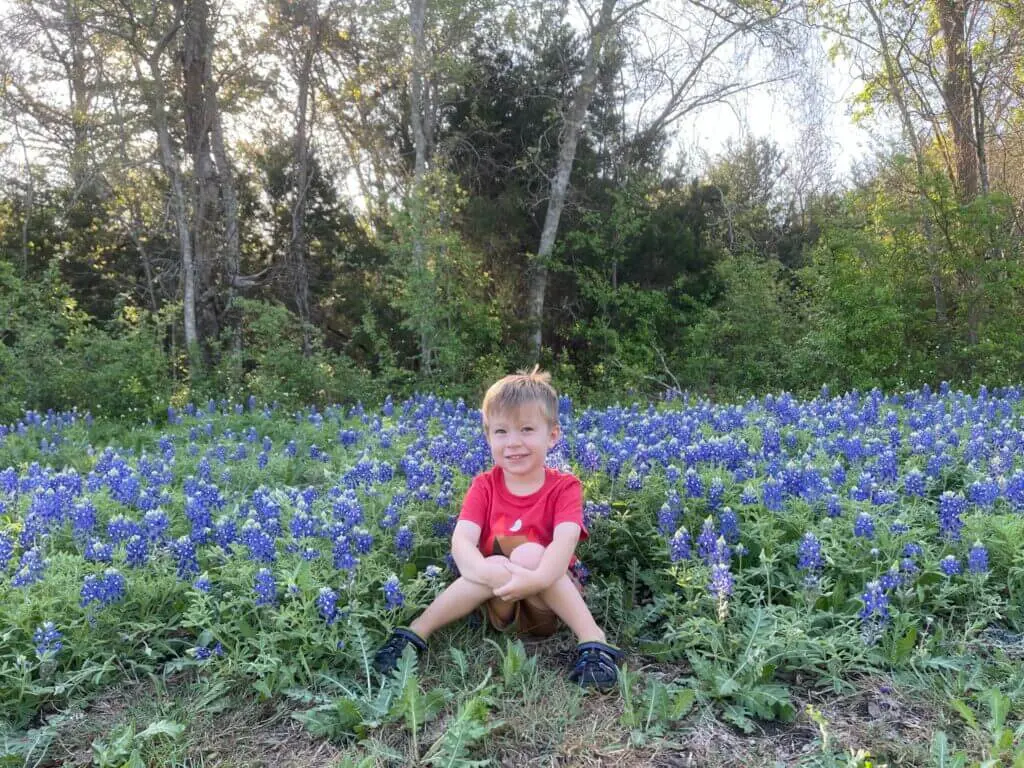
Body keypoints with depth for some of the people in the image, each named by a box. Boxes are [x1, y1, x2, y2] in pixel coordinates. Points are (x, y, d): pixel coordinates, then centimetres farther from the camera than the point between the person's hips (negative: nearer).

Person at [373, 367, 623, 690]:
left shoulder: (564, 487, -7)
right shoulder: (484, 486, -2)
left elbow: (565, 541, -26)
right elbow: (461, 539, -18)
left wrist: (538, 577, -47)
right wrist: (485, 571, -40)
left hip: (551, 600, -1)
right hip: (499, 603, 2)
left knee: (529, 553, -31)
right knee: (497, 566, -31)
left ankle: (593, 640, -32)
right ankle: (415, 632, -24)